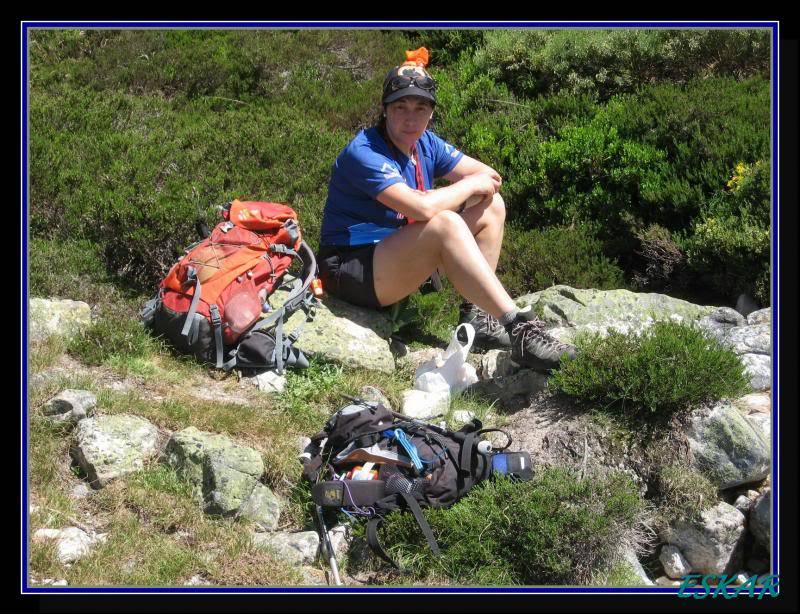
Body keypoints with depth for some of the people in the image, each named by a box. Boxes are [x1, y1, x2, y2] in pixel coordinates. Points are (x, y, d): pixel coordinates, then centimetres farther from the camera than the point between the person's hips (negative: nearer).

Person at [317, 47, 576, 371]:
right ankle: (520, 330, -37)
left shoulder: (425, 144, 5)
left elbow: (490, 177, 2)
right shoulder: (364, 153, -21)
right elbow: (423, 208, -34)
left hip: (398, 261, 9)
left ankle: (475, 315, -10)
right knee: (446, 224, -34)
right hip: (352, 269, -9)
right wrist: (470, 185, -17)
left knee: (492, 206, 0)